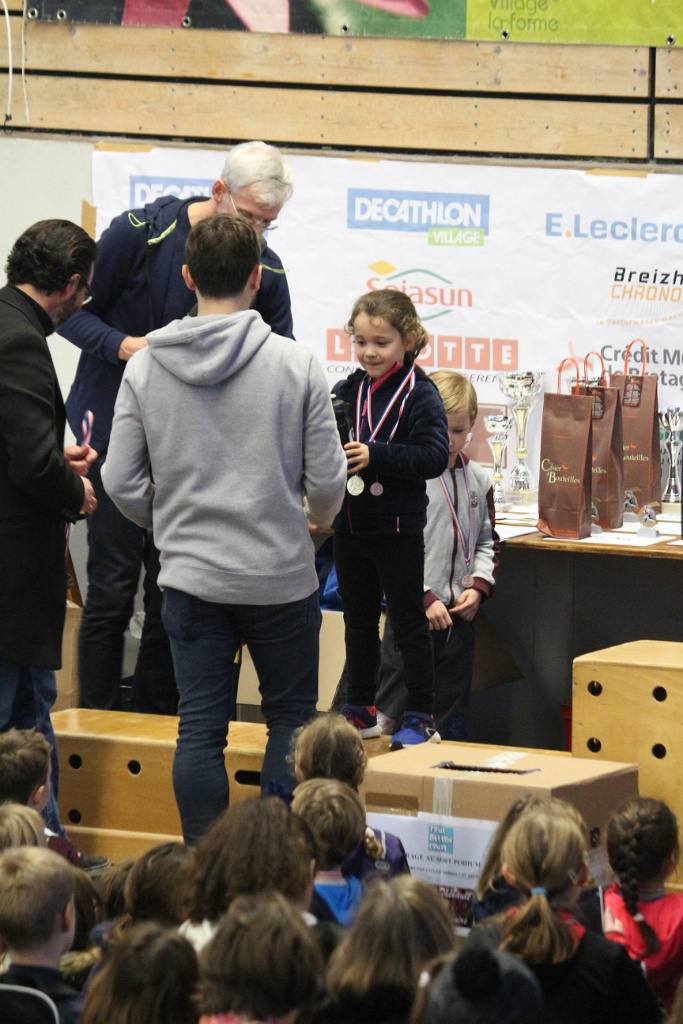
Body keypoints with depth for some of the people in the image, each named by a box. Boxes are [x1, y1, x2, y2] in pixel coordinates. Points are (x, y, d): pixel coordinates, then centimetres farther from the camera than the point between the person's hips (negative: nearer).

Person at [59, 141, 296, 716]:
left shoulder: (265, 270, -2)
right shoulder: (140, 234, -13)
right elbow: (73, 313, -5)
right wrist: (122, 345, -25)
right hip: (116, 428, -4)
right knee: (113, 584, -4)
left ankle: (155, 723, 16)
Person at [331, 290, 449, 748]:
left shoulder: (420, 394, -11)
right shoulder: (347, 391, 5)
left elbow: (435, 456, -19)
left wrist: (374, 456, -26)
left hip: (399, 529, -6)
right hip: (350, 526, 6)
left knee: (409, 624, 3)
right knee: (358, 621, 15)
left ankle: (422, 717, 10)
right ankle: (362, 709, 26)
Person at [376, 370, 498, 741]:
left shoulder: (478, 480, 9)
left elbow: (487, 542, 17)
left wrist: (479, 586, 0)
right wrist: (425, 599, -15)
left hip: (459, 613, 5)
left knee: (452, 717, 12)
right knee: (395, 707, -2)